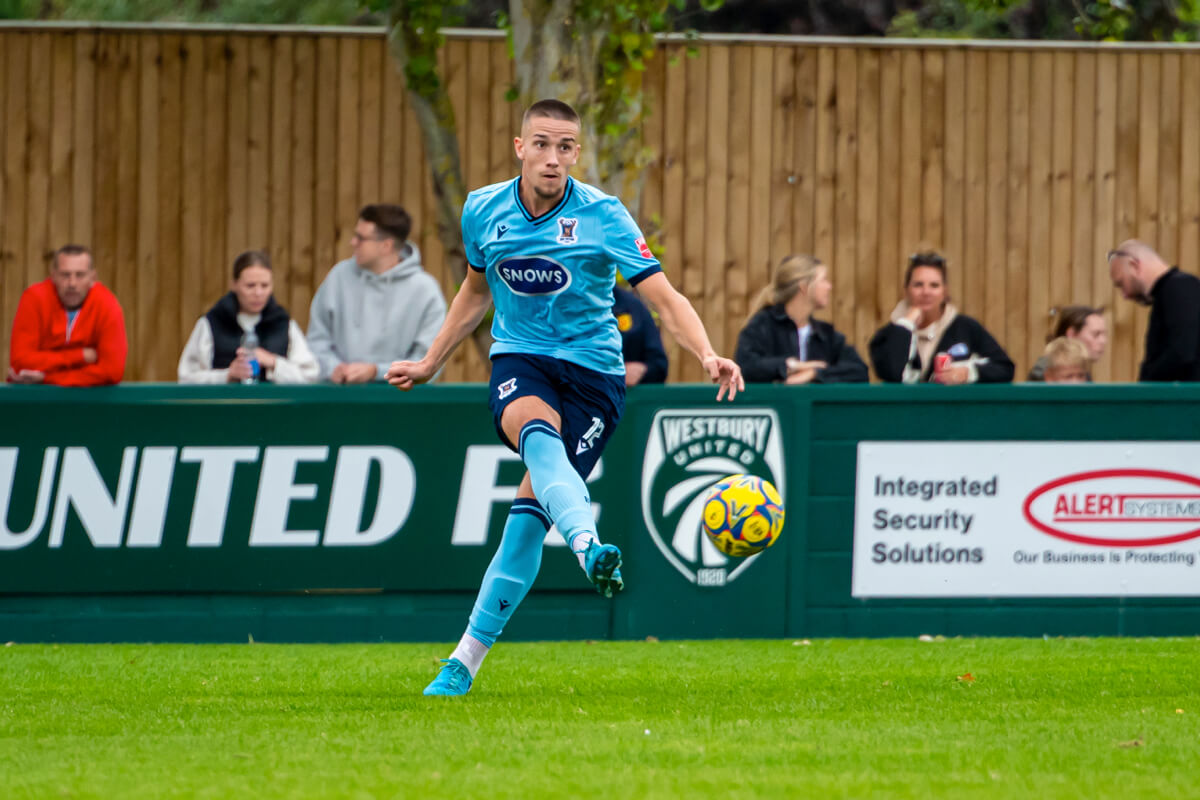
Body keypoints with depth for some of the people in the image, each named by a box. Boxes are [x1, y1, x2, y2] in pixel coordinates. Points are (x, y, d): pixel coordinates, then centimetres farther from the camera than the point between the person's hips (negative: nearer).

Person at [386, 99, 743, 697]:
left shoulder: (602, 216, -10)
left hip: (591, 371, -1)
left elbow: (664, 298, -16)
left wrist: (707, 355, -33)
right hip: (518, 361, 1)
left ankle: (466, 659, 2)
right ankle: (589, 548, -61)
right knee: (537, 431, -34)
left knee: (532, 503, -9)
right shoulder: (483, 211, 2)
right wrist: (429, 364, 27)